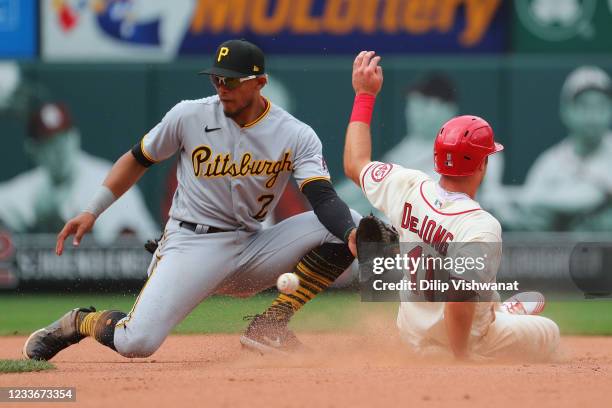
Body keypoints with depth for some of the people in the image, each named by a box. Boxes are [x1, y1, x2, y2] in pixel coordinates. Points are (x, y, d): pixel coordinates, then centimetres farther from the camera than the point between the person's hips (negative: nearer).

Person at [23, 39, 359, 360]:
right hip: (192, 245, -2)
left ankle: (270, 326, -11)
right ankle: (79, 322, 14)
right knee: (136, 343, -24)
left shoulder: (297, 136, -5)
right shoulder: (190, 116, -5)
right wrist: (91, 212, 1)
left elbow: (324, 198, -17)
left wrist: (355, 235, -39)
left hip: (252, 246, 2)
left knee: (347, 224, -17)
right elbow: (138, 159, 9)